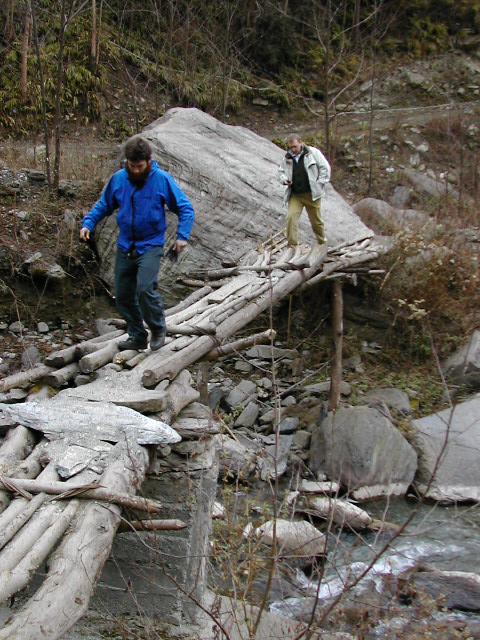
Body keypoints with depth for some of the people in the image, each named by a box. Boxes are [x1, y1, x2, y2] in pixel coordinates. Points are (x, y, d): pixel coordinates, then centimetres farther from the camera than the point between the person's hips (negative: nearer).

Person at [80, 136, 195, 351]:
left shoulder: (162, 180, -10)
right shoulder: (118, 179, -1)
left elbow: (185, 208, -5)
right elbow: (103, 205, 13)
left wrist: (182, 235, -17)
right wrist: (88, 223, -2)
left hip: (150, 246, -5)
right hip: (125, 246, 5)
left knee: (145, 289, -23)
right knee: (123, 295, 7)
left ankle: (158, 329, 2)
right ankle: (137, 336, 25)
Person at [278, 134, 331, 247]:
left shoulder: (313, 152, -5)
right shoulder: (287, 157, 7)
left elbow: (325, 167, -2)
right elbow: (281, 170, 22)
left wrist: (319, 183, -7)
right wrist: (284, 179, 1)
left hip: (311, 194, -3)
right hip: (295, 195, 3)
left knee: (316, 220, 9)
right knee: (291, 217, -15)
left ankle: (323, 244, 29)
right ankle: (292, 245, -9)